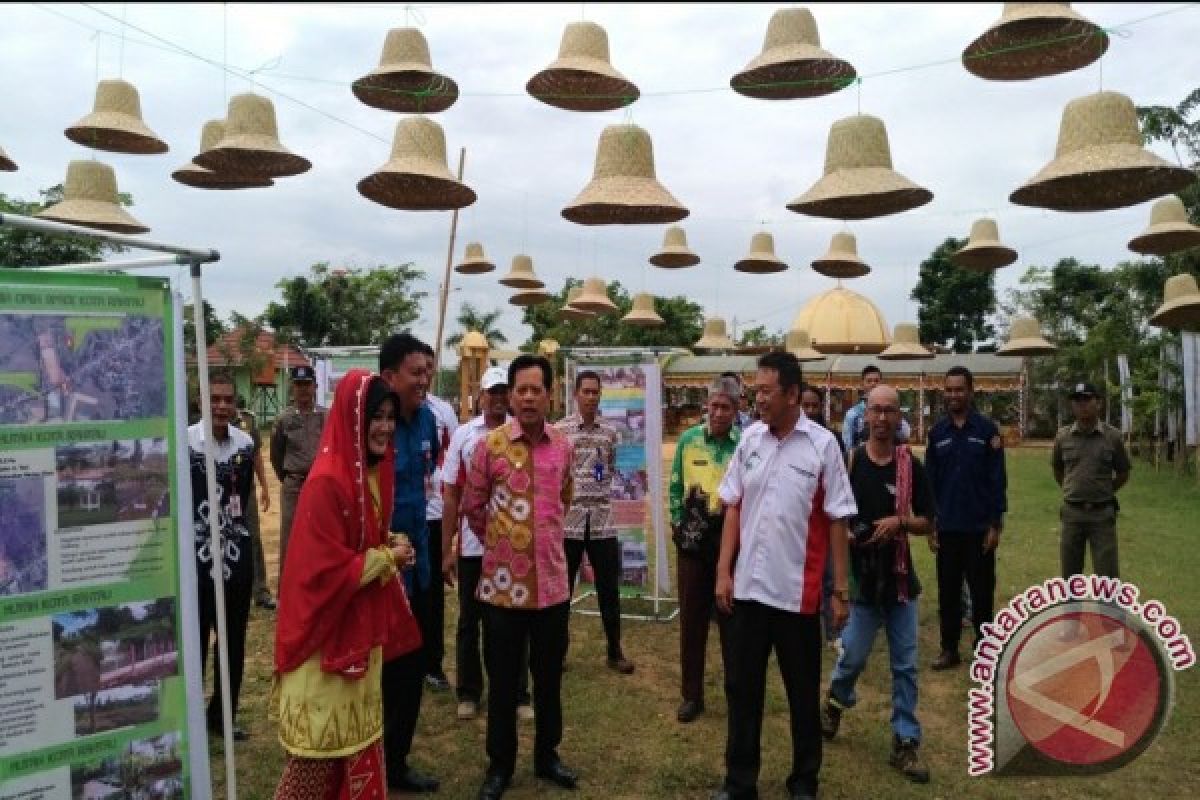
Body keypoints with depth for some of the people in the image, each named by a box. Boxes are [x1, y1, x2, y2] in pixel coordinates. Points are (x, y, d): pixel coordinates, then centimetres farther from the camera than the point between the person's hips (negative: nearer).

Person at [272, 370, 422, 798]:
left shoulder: (374, 473, 3)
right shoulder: (326, 483, -24)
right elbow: (324, 570, -24)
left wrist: (390, 554, 2)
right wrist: (387, 559, -14)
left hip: (362, 626, 8)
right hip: (327, 630, -8)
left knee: (359, 733, 20)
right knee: (323, 742, 5)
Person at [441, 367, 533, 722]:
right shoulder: (463, 434, 1)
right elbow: (451, 495, 2)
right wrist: (446, 549, 1)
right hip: (472, 545, 1)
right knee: (469, 621, 13)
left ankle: (518, 695, 22)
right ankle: (469, 693, 27)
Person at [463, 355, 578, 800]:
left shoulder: (563, 445, 2)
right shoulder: (490, 445, -8)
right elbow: (472, 508, 3)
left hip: (552, 582, 3)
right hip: (503, 584, -3)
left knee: (549, 678, 16)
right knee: (502, 681, 10)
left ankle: (547, 756, 36)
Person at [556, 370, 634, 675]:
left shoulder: (610, 431, 7)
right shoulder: (560, 429, -3)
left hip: (602, 519, 3)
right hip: (569, 519, -2)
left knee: (609, 588, 8)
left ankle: (615, 651, 22)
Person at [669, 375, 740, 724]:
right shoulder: (688, 440, 2)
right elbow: (675, 486, 8)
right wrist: (677, 523, 4)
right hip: (693, 537, 2)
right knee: (691, 617, 9)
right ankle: (692, 694, 22)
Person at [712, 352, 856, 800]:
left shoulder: (822, 444, -8)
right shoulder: (750, 439, 2)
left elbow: (837, 521, -5)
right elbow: (733, 508, 6)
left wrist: (841, 589, -4)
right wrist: (724, 572, 2)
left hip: (798, 591, -3)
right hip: (748, 586, 3)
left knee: (803, 692, 13)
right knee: (742, 688, 12)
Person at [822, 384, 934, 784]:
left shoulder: (911, 465, -1)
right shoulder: (848, 461, -5)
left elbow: (928, 523, 3)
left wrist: (900, 521, -16)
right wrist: (842, 533, -17)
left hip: (899, 577, 1)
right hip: (860, 576, -1)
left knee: (905, 665, 6)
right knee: (853, 656, 6)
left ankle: (906, 742, 17)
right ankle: (835, 701, 36)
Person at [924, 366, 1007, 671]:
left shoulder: (987, 429, -4)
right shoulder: (937, 432, 4)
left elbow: (998, 479, -4)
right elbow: (930, 480, 6)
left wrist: (996, 524, -7)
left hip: (979, 527, -2)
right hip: (947, 528, 3)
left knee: (981, 590, 8)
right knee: (948, 591, 9)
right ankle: (949, 648, 20)